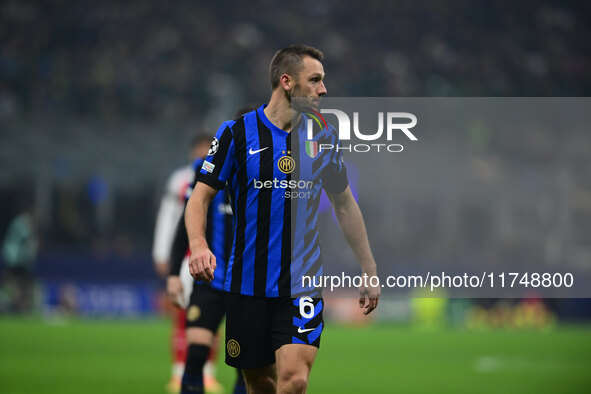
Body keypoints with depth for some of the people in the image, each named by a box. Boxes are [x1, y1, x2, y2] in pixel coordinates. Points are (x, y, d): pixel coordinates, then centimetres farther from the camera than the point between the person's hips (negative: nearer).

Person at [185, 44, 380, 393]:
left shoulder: (323, 137, 7)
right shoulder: (237, 133, -3)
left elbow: (345, 205, 17)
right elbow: (201, 197, -2)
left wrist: (370, 271, 17)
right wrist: (198, 243, -23)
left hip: (303, 284, 1)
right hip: (248, 283, -1)